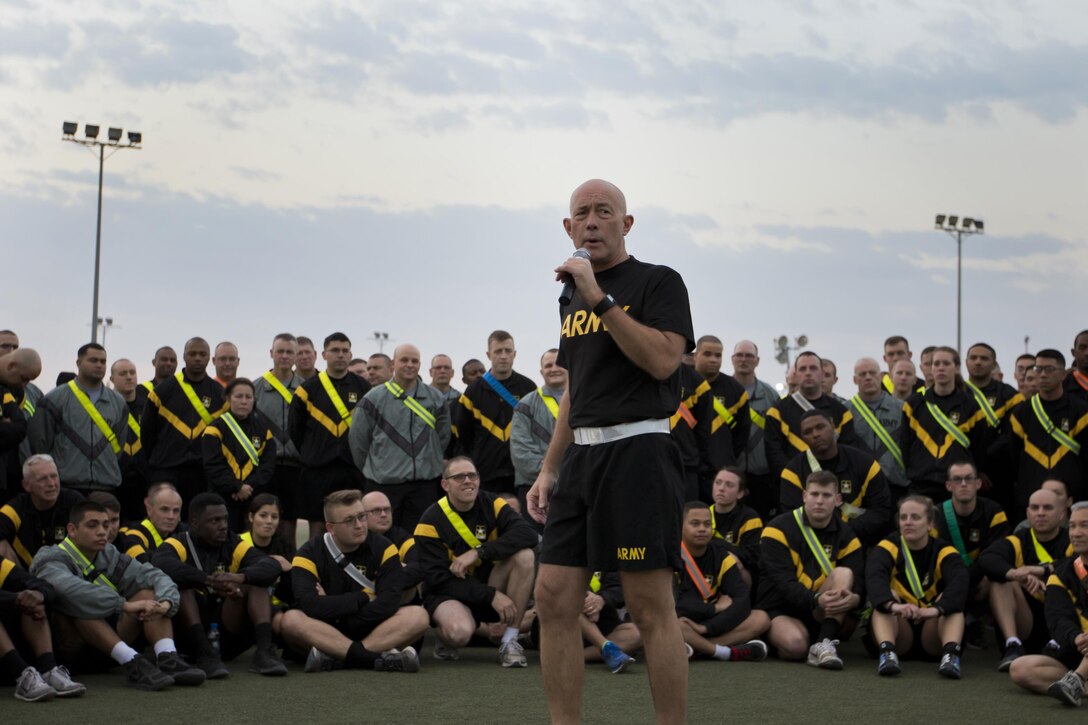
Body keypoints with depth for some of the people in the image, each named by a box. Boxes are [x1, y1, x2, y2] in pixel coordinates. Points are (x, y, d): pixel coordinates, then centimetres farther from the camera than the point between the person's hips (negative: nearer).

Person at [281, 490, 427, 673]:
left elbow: (388, 603, -15)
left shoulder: (382, 548, -3)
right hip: (323, 632, -1)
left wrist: (332, 606, -17)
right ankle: (379, 658, -38)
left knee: (417, 615, -24)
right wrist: (363, 598, -15)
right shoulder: (310, 554, -7)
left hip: (372, 631, 2)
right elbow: (309, 606, -23)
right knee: (291, 620, -32)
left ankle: (335, 657, -32)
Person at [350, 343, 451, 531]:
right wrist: (372, 469, 9)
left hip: (425, 485, 2)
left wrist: (430, 465, 13)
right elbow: (357, 440, 4)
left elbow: (443, 439, 14)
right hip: (384, 484, -2)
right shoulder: (374, 399, -2)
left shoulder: (436, 399, 7)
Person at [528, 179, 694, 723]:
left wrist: (600, 297, -19)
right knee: (553, 600, 3)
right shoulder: (573, 300, 19)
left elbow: (662, 360, -19)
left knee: (651, 609, -7)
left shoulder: (659, 282, -2)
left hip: (637, 449, -7)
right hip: (582, 455, 7)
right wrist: (548, 469, 19)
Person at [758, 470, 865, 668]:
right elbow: (783, 582, -20)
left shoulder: (845, 536, 3)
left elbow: (858, 583, -7)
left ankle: (824, 645, -29)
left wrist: (853, 599, -33)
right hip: (778, 611, -4)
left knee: (844, 573, -23)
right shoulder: (778, 529, -10)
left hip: (819, 615, 4)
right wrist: (816, 599, -38)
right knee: (796, 644, -37)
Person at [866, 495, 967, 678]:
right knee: (887, 594, -24)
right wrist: (893, 604, -49)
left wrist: (936, 609, -48)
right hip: (897, 632, 0)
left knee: (950, 599, -22)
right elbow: (874, 578, -28)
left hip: (933, 637, 0)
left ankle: (951, 653, -42)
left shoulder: (943, 551, -5)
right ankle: (887, 651, -44)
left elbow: (959, 583, -27)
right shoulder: (888, 547, -6)